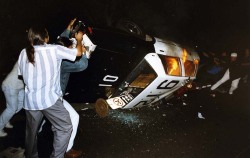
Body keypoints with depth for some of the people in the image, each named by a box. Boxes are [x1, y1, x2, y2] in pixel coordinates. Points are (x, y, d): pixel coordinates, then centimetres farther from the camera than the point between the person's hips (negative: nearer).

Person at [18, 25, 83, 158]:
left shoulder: (24, 53, 5)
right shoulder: (54, 49, -8)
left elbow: (21, 74, 16)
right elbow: (78, 53, 0)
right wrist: (79, 40, 19)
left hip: (30, 100, 6)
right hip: (49, 99, -6)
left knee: (31, 131, 22)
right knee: (65, 128, 7)